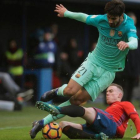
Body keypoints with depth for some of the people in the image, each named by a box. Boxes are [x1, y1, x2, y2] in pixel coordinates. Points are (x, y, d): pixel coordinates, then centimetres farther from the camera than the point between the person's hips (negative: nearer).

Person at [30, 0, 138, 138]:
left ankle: (43, 122, 0)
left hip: (108, 72, -2)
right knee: (69, 91, -20)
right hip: (92, 62, 2)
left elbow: (134, 42, -40)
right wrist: (66, 13, 25)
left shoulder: (129, 26, -19)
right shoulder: (101, 19, -10)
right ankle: (57, 92, 17)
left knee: (76, 101, -8)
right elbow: (83, 17, 10)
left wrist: (127, 44, -63)